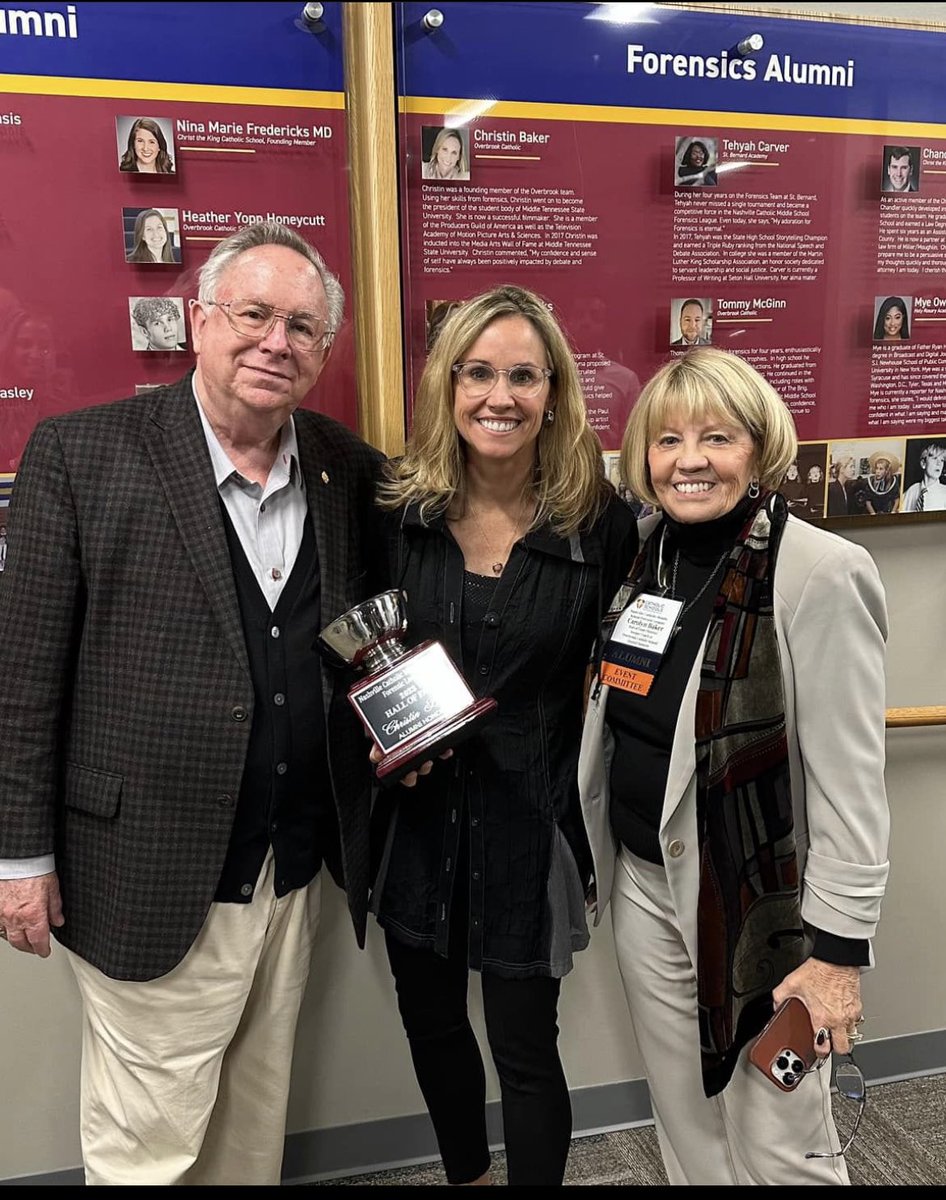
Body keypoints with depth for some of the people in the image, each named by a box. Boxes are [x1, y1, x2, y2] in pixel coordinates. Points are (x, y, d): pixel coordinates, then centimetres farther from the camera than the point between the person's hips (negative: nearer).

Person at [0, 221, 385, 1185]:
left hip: (295, 870, 4)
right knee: (149, 1143, 13)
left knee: (255, 1127, 22)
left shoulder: (348, 468, 3)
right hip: (151, 874, -4)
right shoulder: (81, 453, -9)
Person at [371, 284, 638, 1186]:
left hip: (529, 823, -3)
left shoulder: (602, 523, -11)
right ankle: (465, 1175, 49)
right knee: (430, 1023, 21)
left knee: (525, 1048, 9)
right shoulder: (398, 509, -4)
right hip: (416, 816, 4)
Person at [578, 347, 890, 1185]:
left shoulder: (821, 572, -17)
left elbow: (850, 780, -17)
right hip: (644, 878, 6)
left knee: (779, 1148, 10)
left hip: (755, 899, -6)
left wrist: (839, 947, -16)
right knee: (685, 1121, 21)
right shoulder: (643, 550, 3)